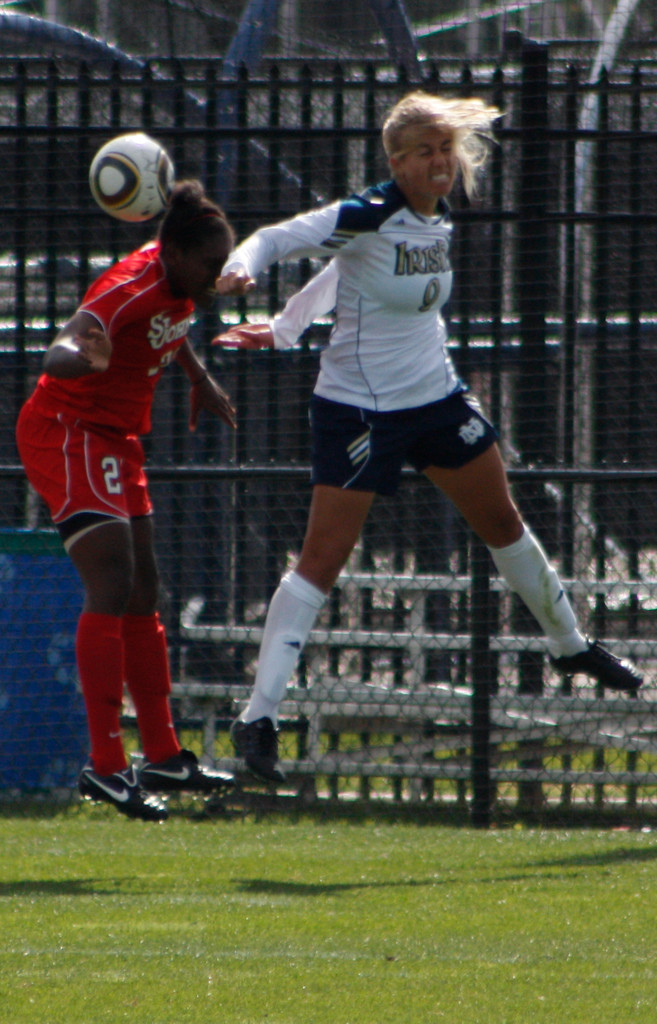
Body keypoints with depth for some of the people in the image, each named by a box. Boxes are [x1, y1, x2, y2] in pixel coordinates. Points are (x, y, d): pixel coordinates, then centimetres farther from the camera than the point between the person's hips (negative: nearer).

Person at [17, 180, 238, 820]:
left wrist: (199, 379, 27)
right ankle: (106, 764, -22)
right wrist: (82, 355, -65)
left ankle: (163, 755, 22)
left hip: (116, 442, 10)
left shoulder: (176, 283, 0)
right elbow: (58, 355, -44)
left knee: (142, 595, 13)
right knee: (112, 588, -19)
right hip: (67, 433, -10)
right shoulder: (130, 287, -27)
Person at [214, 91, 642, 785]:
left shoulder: (438, 224, 2)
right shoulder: (366, 217, -20)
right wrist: (241, 271, -41)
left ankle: (569, 644, 43)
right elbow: (275, 238, -19)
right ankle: (258, 719, -10)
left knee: (502, 522, 20)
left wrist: (283, 329, 13)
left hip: (436, 398, 7)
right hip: (359, 409, -7)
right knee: (322, 558, -11)